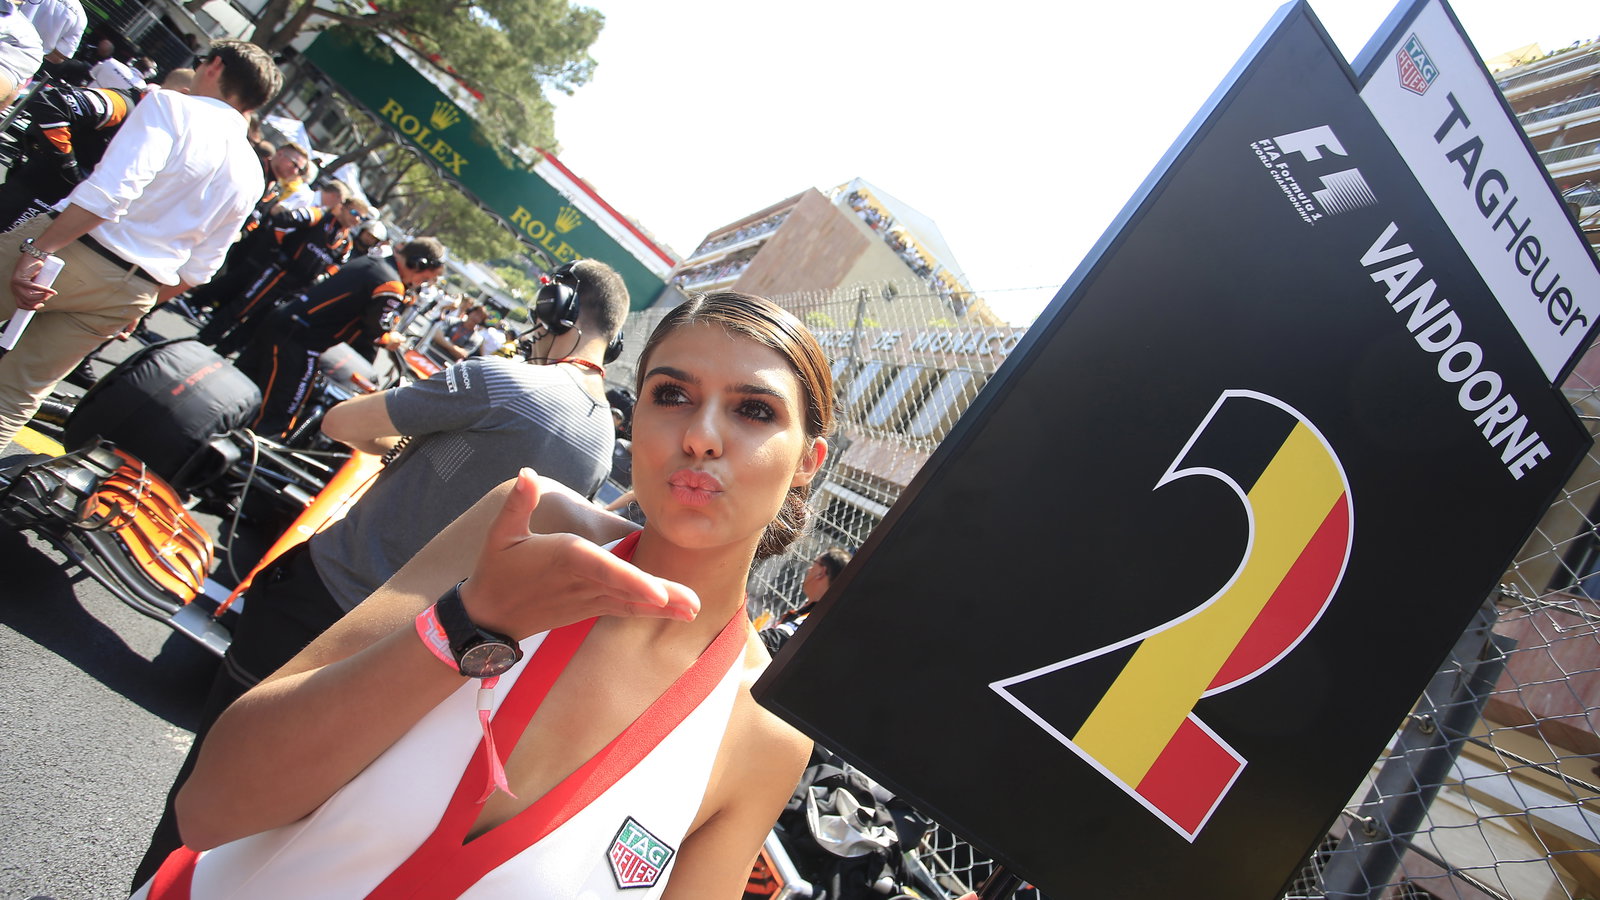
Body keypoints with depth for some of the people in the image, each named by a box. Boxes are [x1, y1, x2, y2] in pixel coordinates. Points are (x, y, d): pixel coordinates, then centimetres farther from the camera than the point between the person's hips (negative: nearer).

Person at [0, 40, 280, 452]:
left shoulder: (172, 106, -7)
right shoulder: (249, 175, 11)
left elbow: (111, 188, -24)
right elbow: (197, 270, 14)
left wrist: (37, 250, -24)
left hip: (77, 250, -6)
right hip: (132, 292, 6)